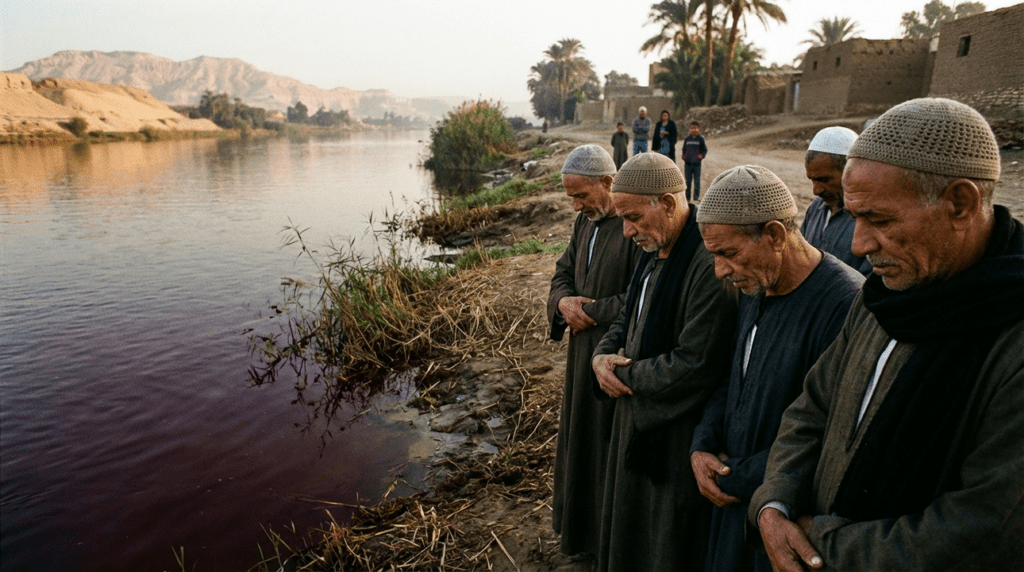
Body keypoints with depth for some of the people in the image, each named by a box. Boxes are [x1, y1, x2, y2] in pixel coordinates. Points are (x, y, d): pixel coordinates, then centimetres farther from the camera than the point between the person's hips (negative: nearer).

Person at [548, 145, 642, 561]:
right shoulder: (586, 221, 6)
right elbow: (563, 272, 12)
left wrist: (587, 311, -15)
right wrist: (563, 301, -10)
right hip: (584, 354, 9)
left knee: (611, 446, 8)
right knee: (581, 439, 21)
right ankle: (581, 529, 42)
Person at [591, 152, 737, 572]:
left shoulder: (709, 266, -26)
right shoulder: (653, 253, 4)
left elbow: (694, 367, -29)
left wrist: (625, 374, -15)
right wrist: (603, 355, -6)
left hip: (678, 438, -9)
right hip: (637, 422, 9)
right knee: (629, 530, 25)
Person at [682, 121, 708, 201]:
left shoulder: (700, 139, -3)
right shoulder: (687, 139, 3)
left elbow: (704, 150, 4)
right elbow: (684, 149, 14)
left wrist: (701, 155, -11)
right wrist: (684, 157, 4)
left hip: (697, 163, -2)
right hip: (688, 163, 2)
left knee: (697, 181, 2)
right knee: (688, 181, 9)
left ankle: (696, 197, 9)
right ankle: (687, 197, 17)